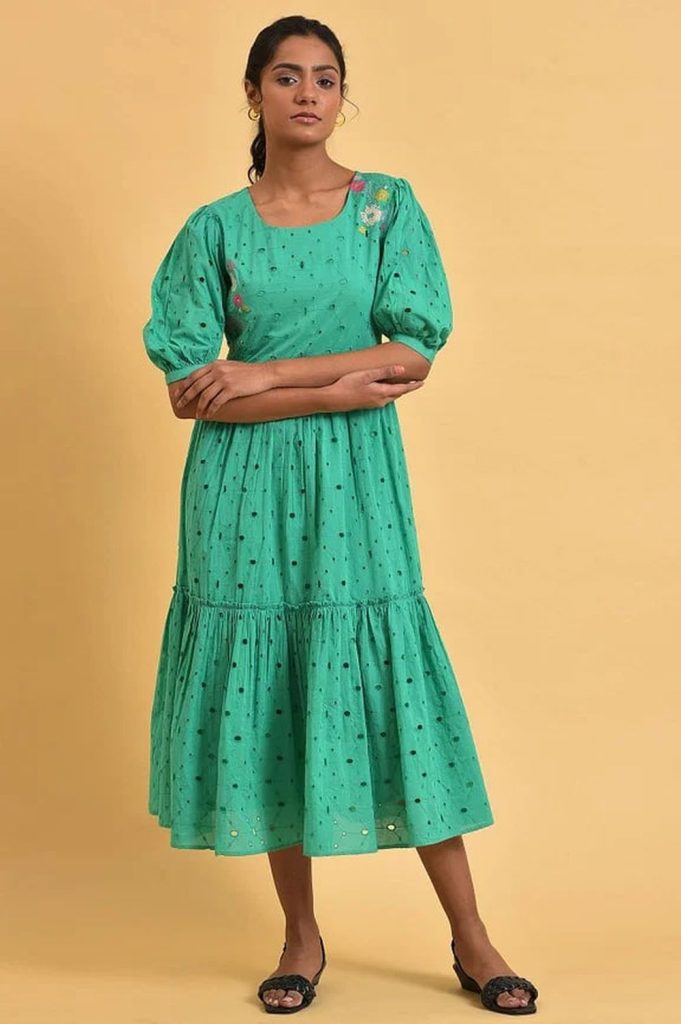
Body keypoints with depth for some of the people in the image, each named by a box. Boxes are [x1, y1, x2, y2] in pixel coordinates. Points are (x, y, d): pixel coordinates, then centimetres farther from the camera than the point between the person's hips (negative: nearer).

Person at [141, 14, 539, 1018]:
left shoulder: (388, 206, 3)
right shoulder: (215, 229, 3)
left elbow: (415, 354, -6)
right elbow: (190, 390, -4)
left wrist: (263, 375, -11)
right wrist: (337, 387, -12)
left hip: (356, 482, -1)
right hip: (247, 485, 1)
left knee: (389, 679, 0)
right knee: (265, 688, 3)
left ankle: (471, 936, 12)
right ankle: (302, 934, 19)